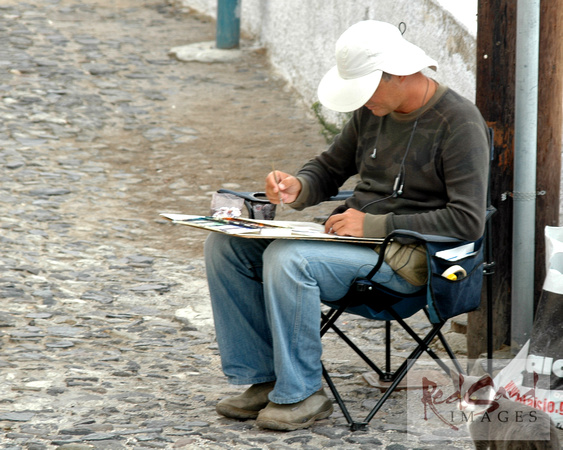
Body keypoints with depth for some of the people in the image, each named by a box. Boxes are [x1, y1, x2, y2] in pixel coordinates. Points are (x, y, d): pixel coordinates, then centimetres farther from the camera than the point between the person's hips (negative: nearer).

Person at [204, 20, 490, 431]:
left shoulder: (459, 122, -13)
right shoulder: (372, 111, 10)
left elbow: (468, 221, -19)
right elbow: (330, 169, 23)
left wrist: (375, 224, -21)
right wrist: (297, 188, -2)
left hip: (408, 257, -8)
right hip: (352, 232, 8)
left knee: (287, 258, -32)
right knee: (226, 244, -6)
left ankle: (302, 394, -18)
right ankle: (263, 379, -3)